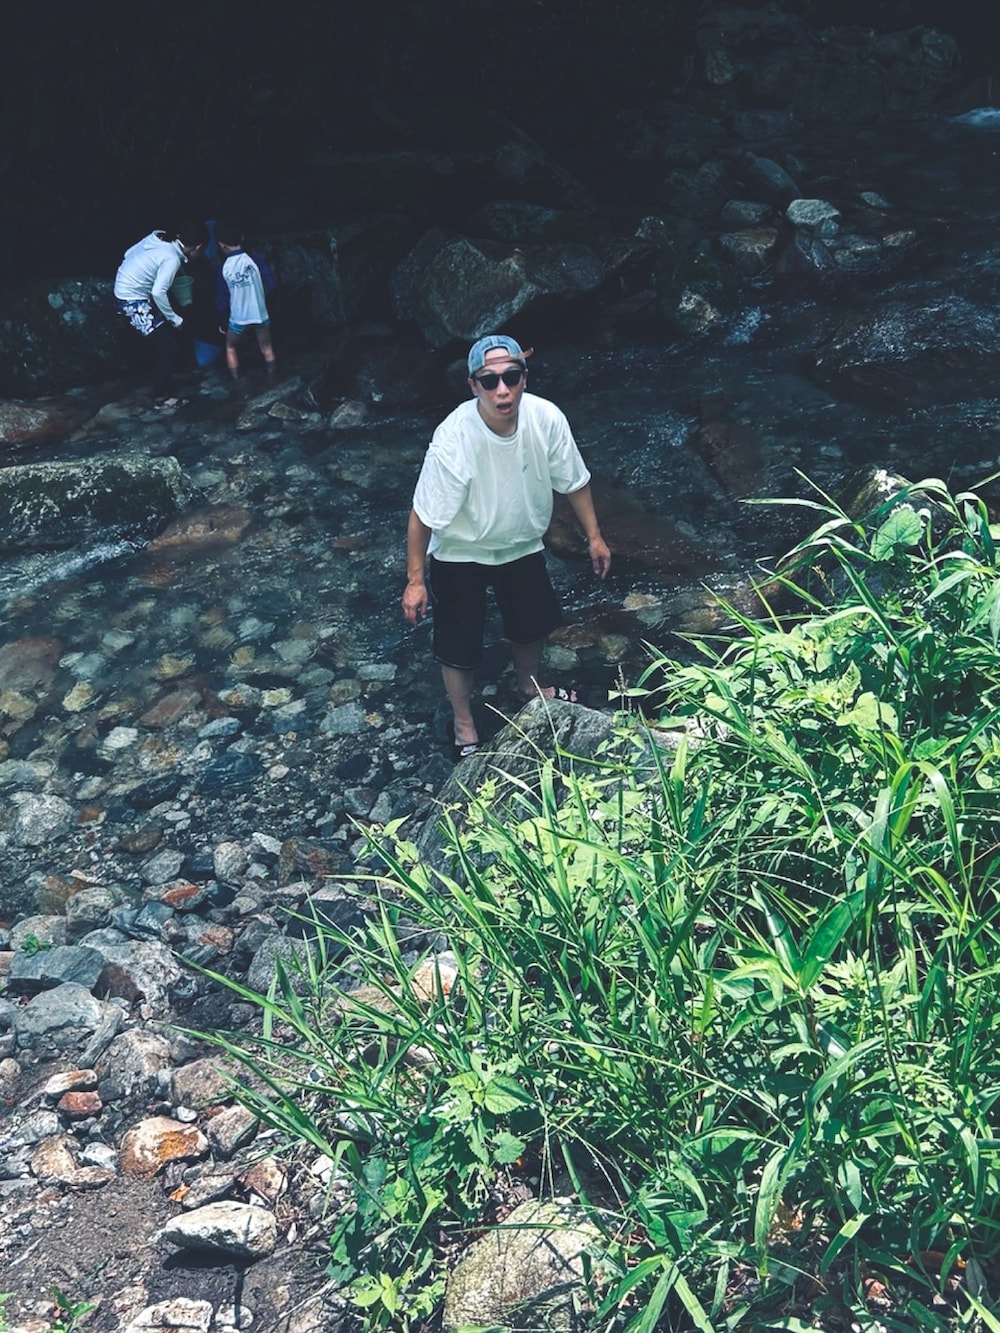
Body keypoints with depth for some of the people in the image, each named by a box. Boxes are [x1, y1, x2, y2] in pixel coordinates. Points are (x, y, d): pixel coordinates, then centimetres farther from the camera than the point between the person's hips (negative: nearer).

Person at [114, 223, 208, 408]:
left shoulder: (159, 237, 0)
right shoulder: (172, 258, -24)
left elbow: (129, 252, 9)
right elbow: (158, 293, -28)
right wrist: (174, 318, -16)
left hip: (125, 289, 9)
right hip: (133, 300, -9)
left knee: (166, 340, 21)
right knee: (168, 347, -3)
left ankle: (161, 383, 35)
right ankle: (161, 397, 6)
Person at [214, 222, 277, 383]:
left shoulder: (224, 268, -9)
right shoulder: (255, 259, -11)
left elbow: (222, 299, -2)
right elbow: (271, 284, -9)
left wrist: (223, 320, 15)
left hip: (237, 318, 0)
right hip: (260, 314, 1)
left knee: (230, 347, 22)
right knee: (266, 348, 20)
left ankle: (236, 383, 23)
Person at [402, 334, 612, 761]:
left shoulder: (547, 418, -24)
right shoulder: (453, 440, -35)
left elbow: (573, 481, -6)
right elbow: (424, 516, -25)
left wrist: (594, 536, 1)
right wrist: (415, 580, -19)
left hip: (521, 545, 5)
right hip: (460, 554, -4)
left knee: (535, 622, 25)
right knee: (460, 647, 7)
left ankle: (529, 686, 57)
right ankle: (464, 726, 36)